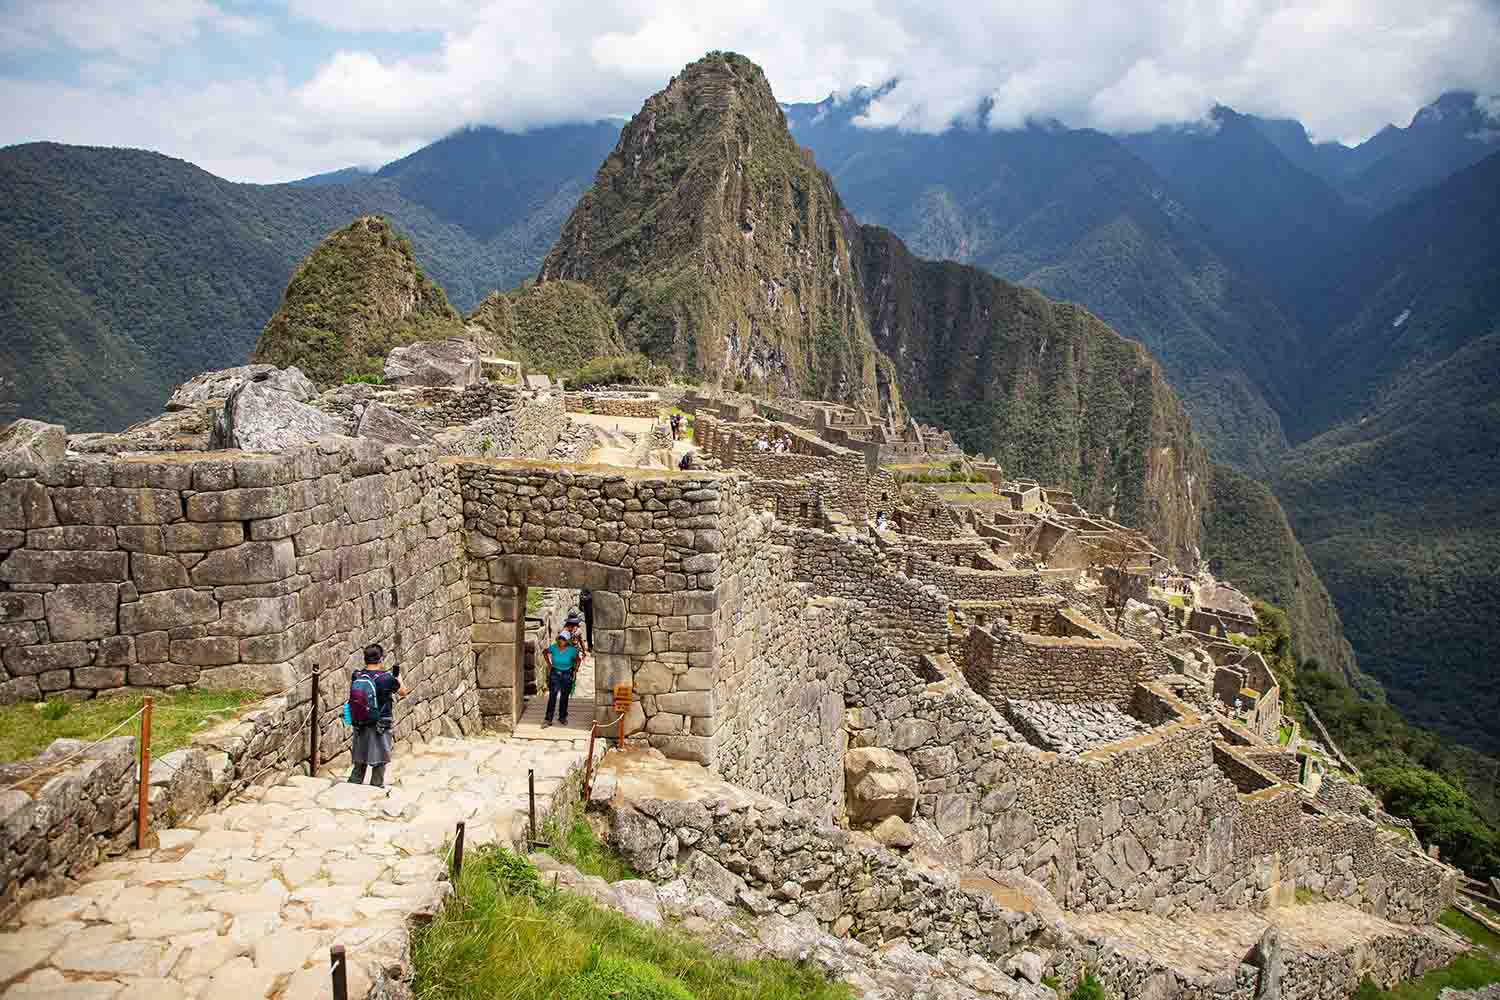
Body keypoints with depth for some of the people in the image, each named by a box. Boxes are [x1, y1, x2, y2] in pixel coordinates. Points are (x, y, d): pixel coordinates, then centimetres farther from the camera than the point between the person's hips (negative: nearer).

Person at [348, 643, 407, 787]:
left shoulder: (356, 676, -4)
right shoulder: (386, 678, -17)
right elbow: (403, 692, 0)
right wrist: (398, 678, 17)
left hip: (360, 726, 5)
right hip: (380, 728, -5)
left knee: (359, 762, 18)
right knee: (379, 762, 8)